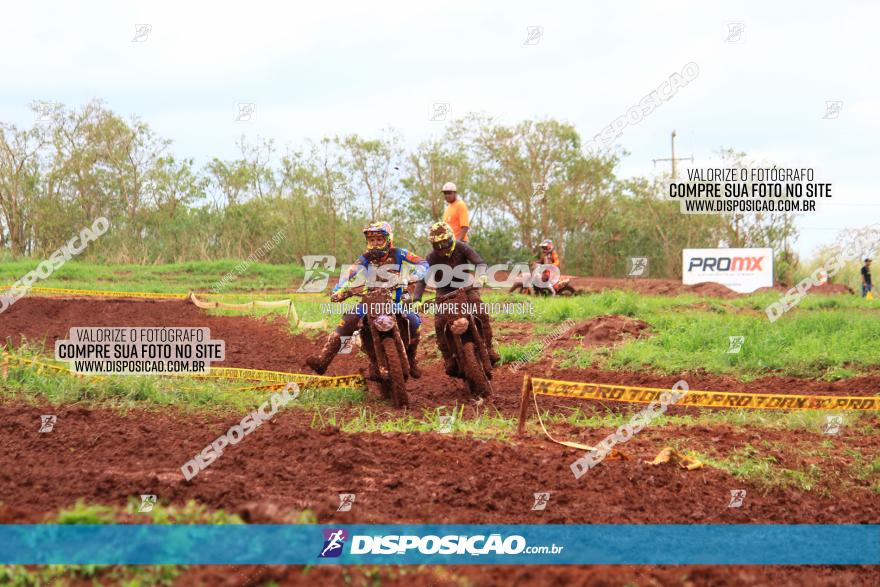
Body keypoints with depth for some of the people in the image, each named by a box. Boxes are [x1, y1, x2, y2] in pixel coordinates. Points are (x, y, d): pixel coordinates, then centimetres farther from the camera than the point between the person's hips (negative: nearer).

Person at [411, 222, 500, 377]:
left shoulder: (461, 247, -14)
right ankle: (448, 358, -9)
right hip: (445, 291, 0)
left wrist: (480, 274, -45)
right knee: (439, 323, -21)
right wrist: (416, 299, -32)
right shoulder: (431, 257, -12)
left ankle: (488, 348, -11)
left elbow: (480, 262, -21)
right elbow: (422, 279, -16)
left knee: (482, 314, -24)